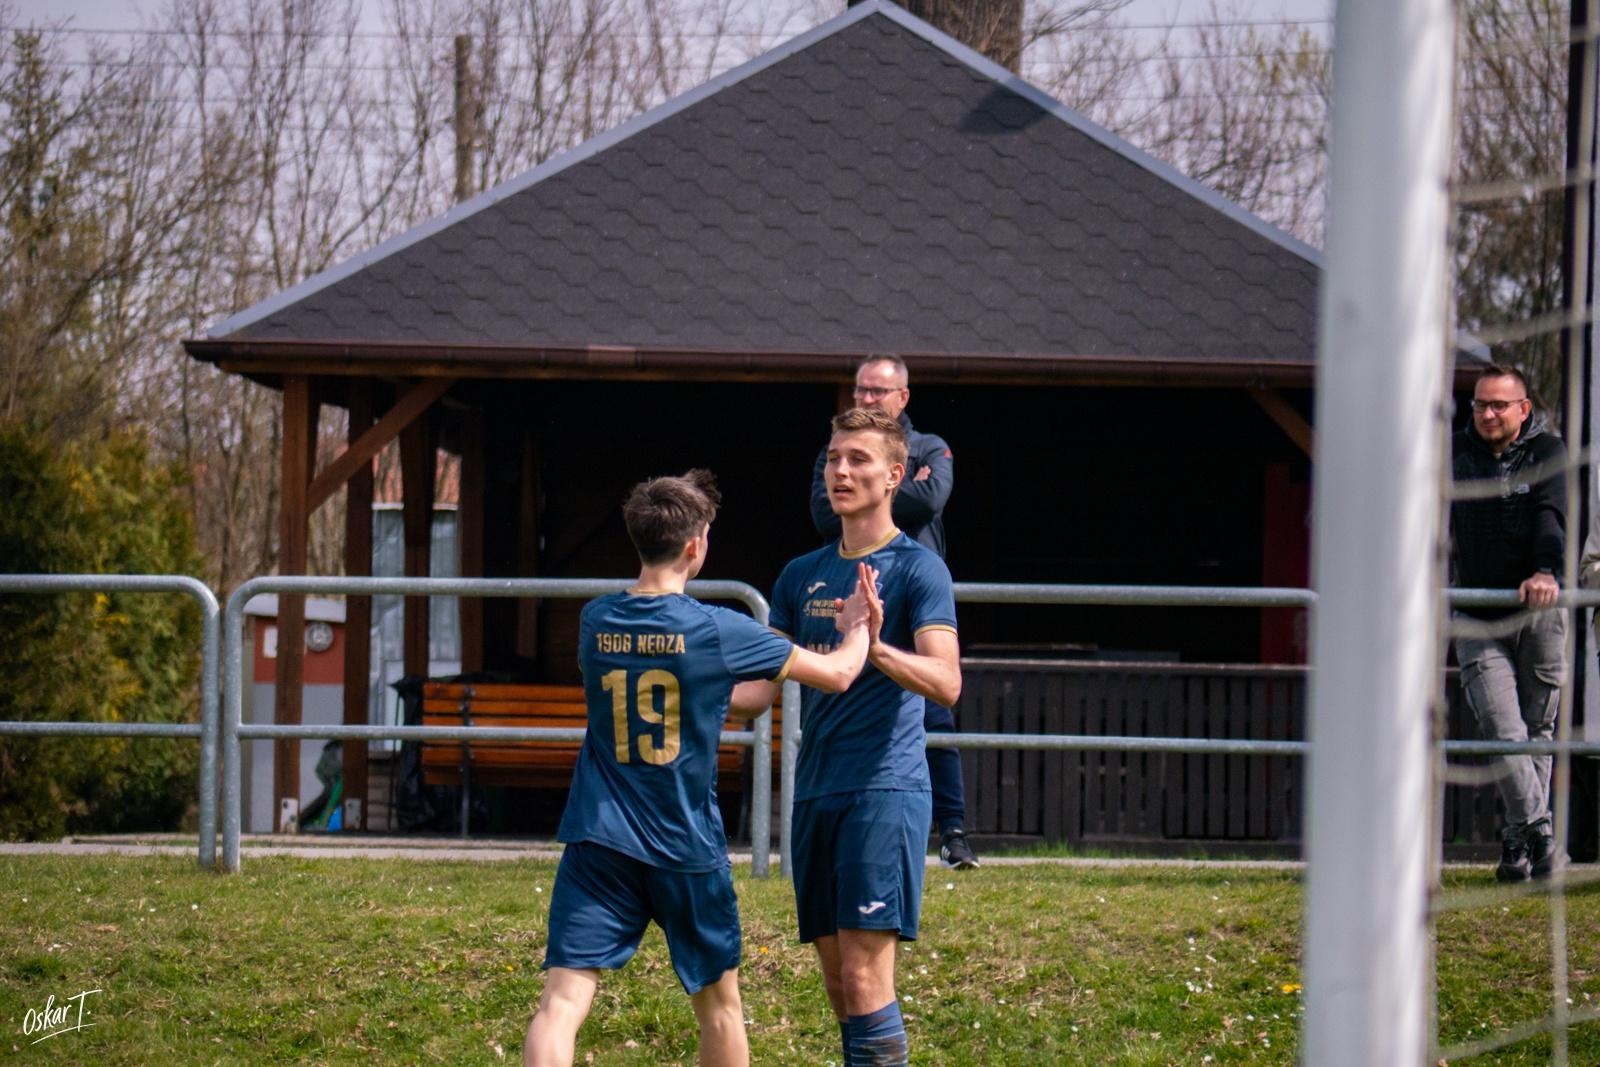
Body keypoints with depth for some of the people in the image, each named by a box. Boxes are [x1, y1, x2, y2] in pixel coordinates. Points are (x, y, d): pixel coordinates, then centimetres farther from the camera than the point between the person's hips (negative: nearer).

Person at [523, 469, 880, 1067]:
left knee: (562, 999, -8)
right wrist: (860, 628, 22)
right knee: (719, 1003, 17)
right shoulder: (719, 632, -10)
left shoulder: (595, 623, 2)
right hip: (687, 850, -2)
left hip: (599, 842, 2)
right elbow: (838, 675, 0)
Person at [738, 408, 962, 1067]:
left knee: (865, 978, -14)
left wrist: (876, 648, -33)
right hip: (816, 792, 7)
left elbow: (946, 684, -16)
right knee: (837, 981, 8)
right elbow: (761, 688, 16)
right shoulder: (803, 576, 16)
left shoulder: (916, 568, -4)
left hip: (885, 791, -7)